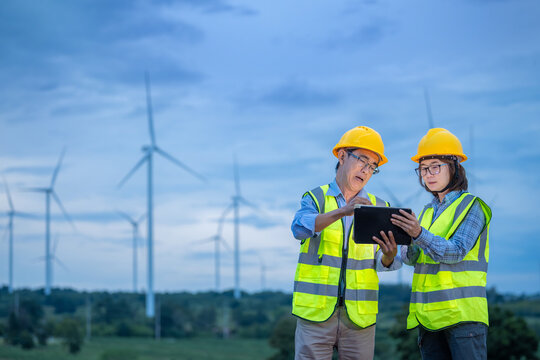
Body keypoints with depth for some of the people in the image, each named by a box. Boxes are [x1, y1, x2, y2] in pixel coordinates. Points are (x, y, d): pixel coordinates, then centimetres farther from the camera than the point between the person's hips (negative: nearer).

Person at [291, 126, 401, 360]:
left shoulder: (378, 208, 13)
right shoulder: (315, 199, 7)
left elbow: (381, 263, 3)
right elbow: (300, 227, -16)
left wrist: (389, 256, -22)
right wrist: (342, 212, -31)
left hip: (360, 315, 2)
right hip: (316, 312, -2)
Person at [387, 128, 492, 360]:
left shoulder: (472, 207, 0)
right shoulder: (428, 211, 19)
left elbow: (456, 252, -14)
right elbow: (410, 258, 8)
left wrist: (419, 234, -28)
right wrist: (405, 244, -15)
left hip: (462, 313, -6)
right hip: (428, 313, 6)